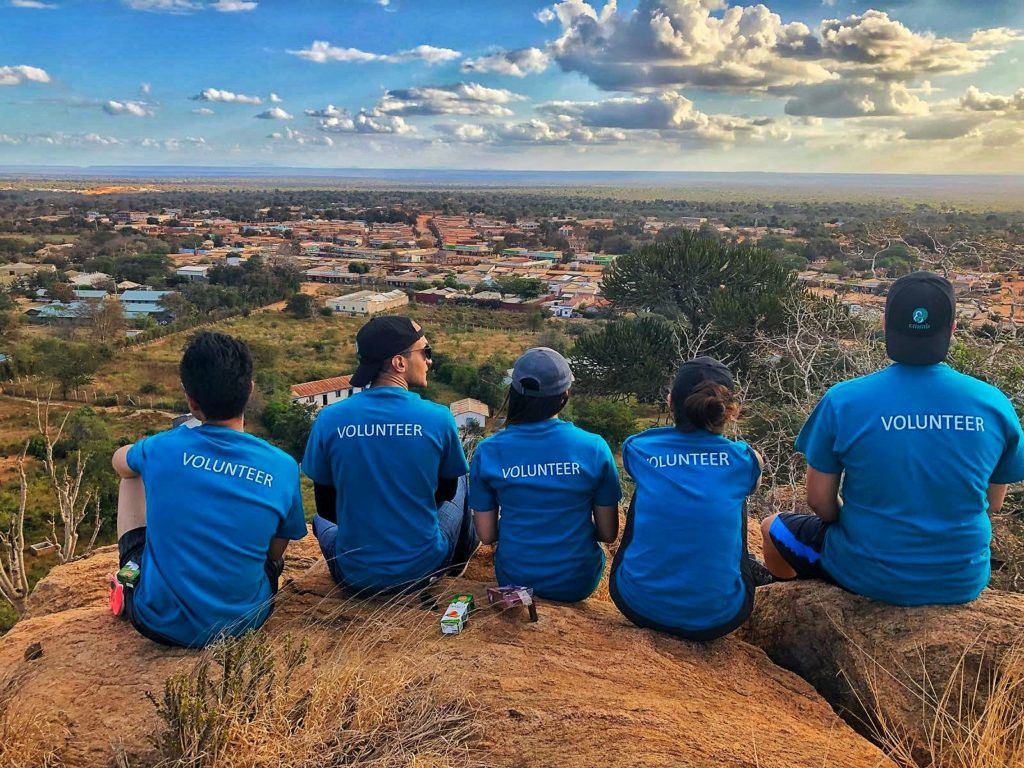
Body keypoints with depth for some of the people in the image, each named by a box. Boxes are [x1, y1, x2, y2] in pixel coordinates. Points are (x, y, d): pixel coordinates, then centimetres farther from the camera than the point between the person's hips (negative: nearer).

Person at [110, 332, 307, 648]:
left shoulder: (162, 449, -13)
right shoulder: (283, 468, -13)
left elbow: (120, 460, 13)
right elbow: (275, 552, 1)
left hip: (160, 622, 0)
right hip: (243, 622, 1)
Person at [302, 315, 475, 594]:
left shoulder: (328, 419, -12)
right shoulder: (438, 418, -15)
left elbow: (326, 506, 0)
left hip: (353, 577, 1)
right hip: (423, 568, 0)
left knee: (322, 519, 34)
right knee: (460, 481, 28)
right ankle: (462, 555, 50)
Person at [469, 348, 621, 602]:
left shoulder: (487, 452, -14)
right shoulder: (594, 448, -16)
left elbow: (486, 535, -6)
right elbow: (608, 533, -8)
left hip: (514, 581, 1)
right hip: (578, 584, -1)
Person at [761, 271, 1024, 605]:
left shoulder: (843, 401, -19)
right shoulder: (994, 404, -11)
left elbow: (819, 500, -11)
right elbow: (993, 503, 2)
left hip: (871, 579, -3)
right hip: (964, 583, 4)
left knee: (773, 528, 23)